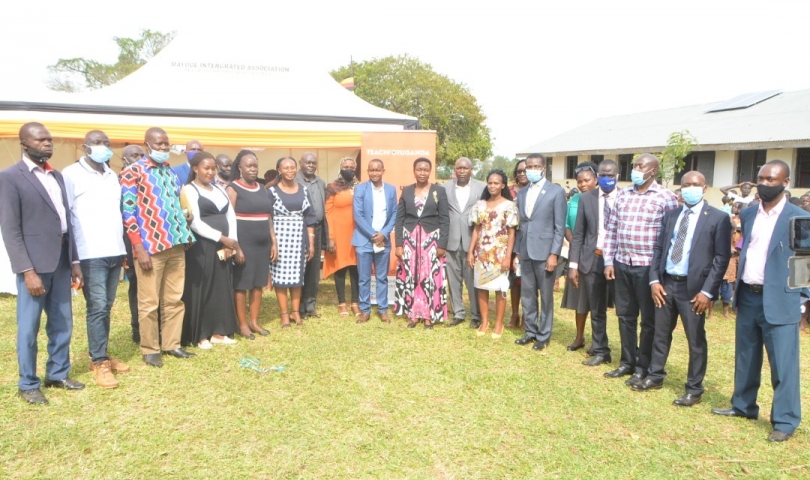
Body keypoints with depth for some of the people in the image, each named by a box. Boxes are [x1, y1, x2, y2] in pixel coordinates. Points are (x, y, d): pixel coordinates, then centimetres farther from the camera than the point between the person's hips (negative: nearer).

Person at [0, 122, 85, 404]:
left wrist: (74, 261, 10)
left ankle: (58, 374, 29)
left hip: (60, 263, 6)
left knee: (62, 324, 14)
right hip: (34, 264, -6)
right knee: (29, 328, 5)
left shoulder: (57, 176, 13)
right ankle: (27, 384, 19)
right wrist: (27, 270, -17)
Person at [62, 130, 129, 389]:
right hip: (91, 254, -6)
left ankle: (102, 355, 21)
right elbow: (64, 215, -6)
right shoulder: (71, 174, -4)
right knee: (97, 308, -4)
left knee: (106, 307, 11)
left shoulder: (112, 176, 16)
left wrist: (124, 247, 16)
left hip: (115, 251, 6)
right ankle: (99, 362, 6)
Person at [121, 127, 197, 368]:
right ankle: (150, 349, 16)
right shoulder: (133, 172, -5)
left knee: (174, 299, 11)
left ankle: (172, 344, 23)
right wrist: (139, 248, -14)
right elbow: (128, 212, -9)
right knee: (149, 302, 3)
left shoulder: (171, 172, 15)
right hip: (150, 246, -6)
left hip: (176, 245, 6)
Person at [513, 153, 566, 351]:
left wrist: (554, 254, -13)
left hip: (545, 252, -5)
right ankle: (531, 331, 25)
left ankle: (543, 336, 17)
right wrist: (517, 251, 9)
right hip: (525, 252, 5)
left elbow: (560, 226, -8)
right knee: (527, 295, 12)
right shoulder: (521, 193, 12)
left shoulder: (556, 191, -4)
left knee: (546, 296, 5)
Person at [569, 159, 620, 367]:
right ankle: (600, 351, 26)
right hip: (592, 260, 2)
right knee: (597, 311, 12)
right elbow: (578, 234, 5)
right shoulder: (586, 198, 4)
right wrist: (573, 264, 0)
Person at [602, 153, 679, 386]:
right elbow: (611, 228, 10)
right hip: (622, 264, 5)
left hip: (648, 267, -5)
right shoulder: (623, 194, 8)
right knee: (625, 316, 14)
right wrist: (608, 261, 5)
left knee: (649, 319, 7)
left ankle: (643, 367, 21)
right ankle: (627, 362, 28)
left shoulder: (666, 198, -7)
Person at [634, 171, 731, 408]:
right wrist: (654, 280, 0)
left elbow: (722, 258, -8)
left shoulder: (718, 217, -5)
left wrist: (707, 291, -13)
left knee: (696, 340, 5)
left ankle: (694, 389, 18)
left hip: (693, 288, -5)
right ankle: (655, 376, 30)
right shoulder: (671, 215, 11)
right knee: (661, 333, 15)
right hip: (665, 284, 5)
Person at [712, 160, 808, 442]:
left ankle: (785, 421, 13)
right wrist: (735, 287, 12)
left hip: (779, 300, -6)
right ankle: (743, 406, 31)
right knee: (745, 358, 16)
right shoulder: (747, 215, 9)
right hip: (747, 297, 6)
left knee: (783, 363, 0)